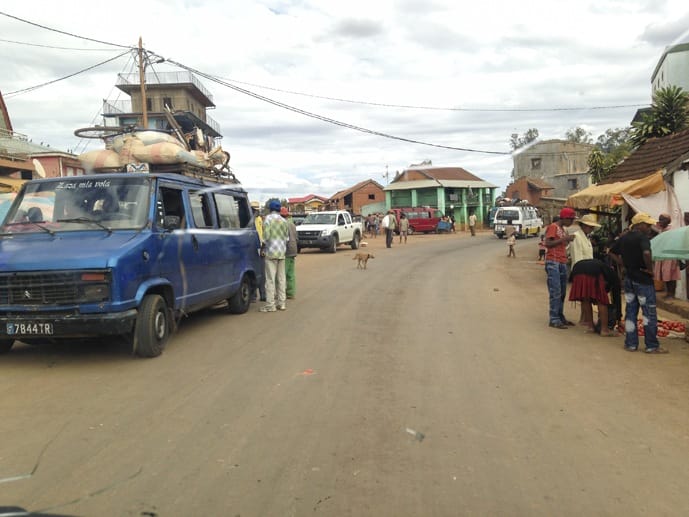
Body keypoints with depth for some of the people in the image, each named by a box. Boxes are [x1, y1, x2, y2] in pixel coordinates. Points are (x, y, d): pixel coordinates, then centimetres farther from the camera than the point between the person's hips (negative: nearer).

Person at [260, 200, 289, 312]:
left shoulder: (268, 219, -6)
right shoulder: (284, 221, 12)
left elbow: (266, 236, -12)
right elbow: (287, 238, 14)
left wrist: (262, 248, 0)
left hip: (271, 252, -6)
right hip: (282, 253, 6)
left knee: (270, 279, -5)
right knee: (281, 279, 10)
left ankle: (270, 305, -6)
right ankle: (281, 303, 13)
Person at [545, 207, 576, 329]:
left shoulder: (563, 230, 21)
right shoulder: (553, 227, -4)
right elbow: (547, 243, -14)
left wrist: (568, 240, 8)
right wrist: (564, 239, -17)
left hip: (563, 263, 8)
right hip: (553, 263, -8)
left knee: (562, 292, 9)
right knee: (555, 292, -10)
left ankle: (560, 317, 16)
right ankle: (554, 320, -8)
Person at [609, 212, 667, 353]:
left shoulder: (623, 238, 7)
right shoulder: (642, 237, -15)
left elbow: (612, 252, 17)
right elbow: (646, 253, -33)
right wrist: (650, 269, -19)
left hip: (629, 278, 7)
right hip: (643, 279, -7)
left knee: (630, 311, 11)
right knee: (649, 313, 2)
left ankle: (631, 344, 14)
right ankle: (652, 346, 6)